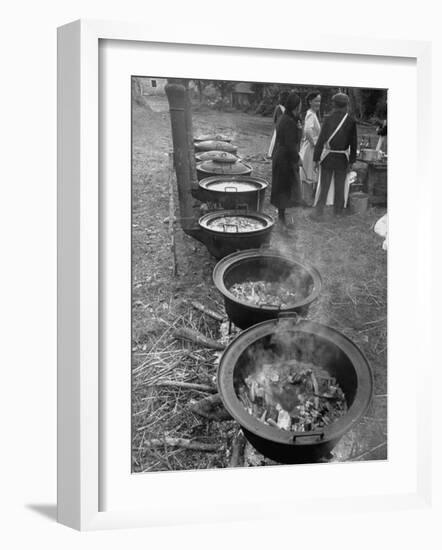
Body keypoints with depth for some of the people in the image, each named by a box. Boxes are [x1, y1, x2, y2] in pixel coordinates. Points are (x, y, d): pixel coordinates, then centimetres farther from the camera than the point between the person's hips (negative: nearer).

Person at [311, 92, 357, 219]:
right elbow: (354, 143, -1)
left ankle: (318, 213, 6)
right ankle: (338, 210, 26)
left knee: (323, 185, 5)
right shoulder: (351, 121, -5)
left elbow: (321, 139, -9)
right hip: (343, 158, 1)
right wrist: (351, 161, 8)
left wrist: (316, 158, -4)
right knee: (340, 185, 14)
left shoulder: (329, 118, -9)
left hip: (328, 157, -1)